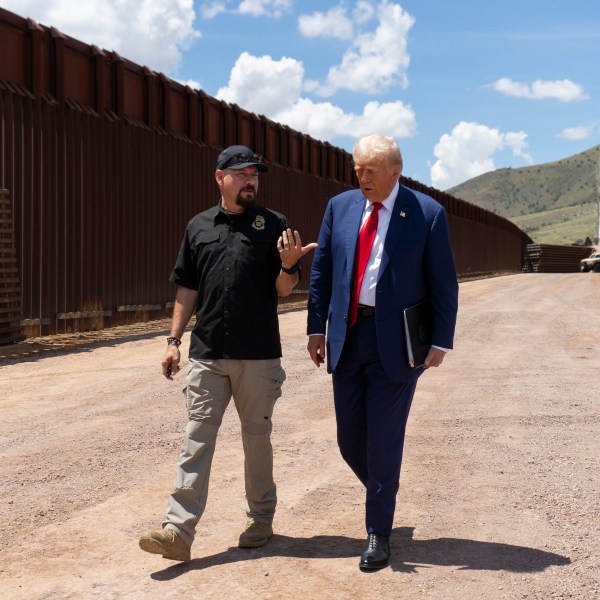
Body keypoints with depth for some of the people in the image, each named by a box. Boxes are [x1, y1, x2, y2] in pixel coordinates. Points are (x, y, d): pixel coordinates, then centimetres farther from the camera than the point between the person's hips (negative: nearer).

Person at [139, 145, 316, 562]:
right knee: (197, 437, -1)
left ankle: (261, 519, 24)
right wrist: (174, 341, 8)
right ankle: (179, 530, -3)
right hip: (207, 352, 2)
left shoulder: (273, 225, 2)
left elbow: (284, 289, -1)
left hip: (258, 354, -2)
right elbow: (187, 289, 13)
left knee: (257, 436, 9)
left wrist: (288, 264, -22)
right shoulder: (199, 227, 9)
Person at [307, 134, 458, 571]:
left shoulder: (427, 213, -5)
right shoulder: (340, 207, 6)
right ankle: (384, 494, 37)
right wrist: (317, 327, 4)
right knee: (350, 438, 10)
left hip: (396, 343, -4)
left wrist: (441, 340, -8)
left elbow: (444, 284, -3)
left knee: (384, 441, -1)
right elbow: (321, 271, 10)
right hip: (347, 338, 4)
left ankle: (379, 534, 14)